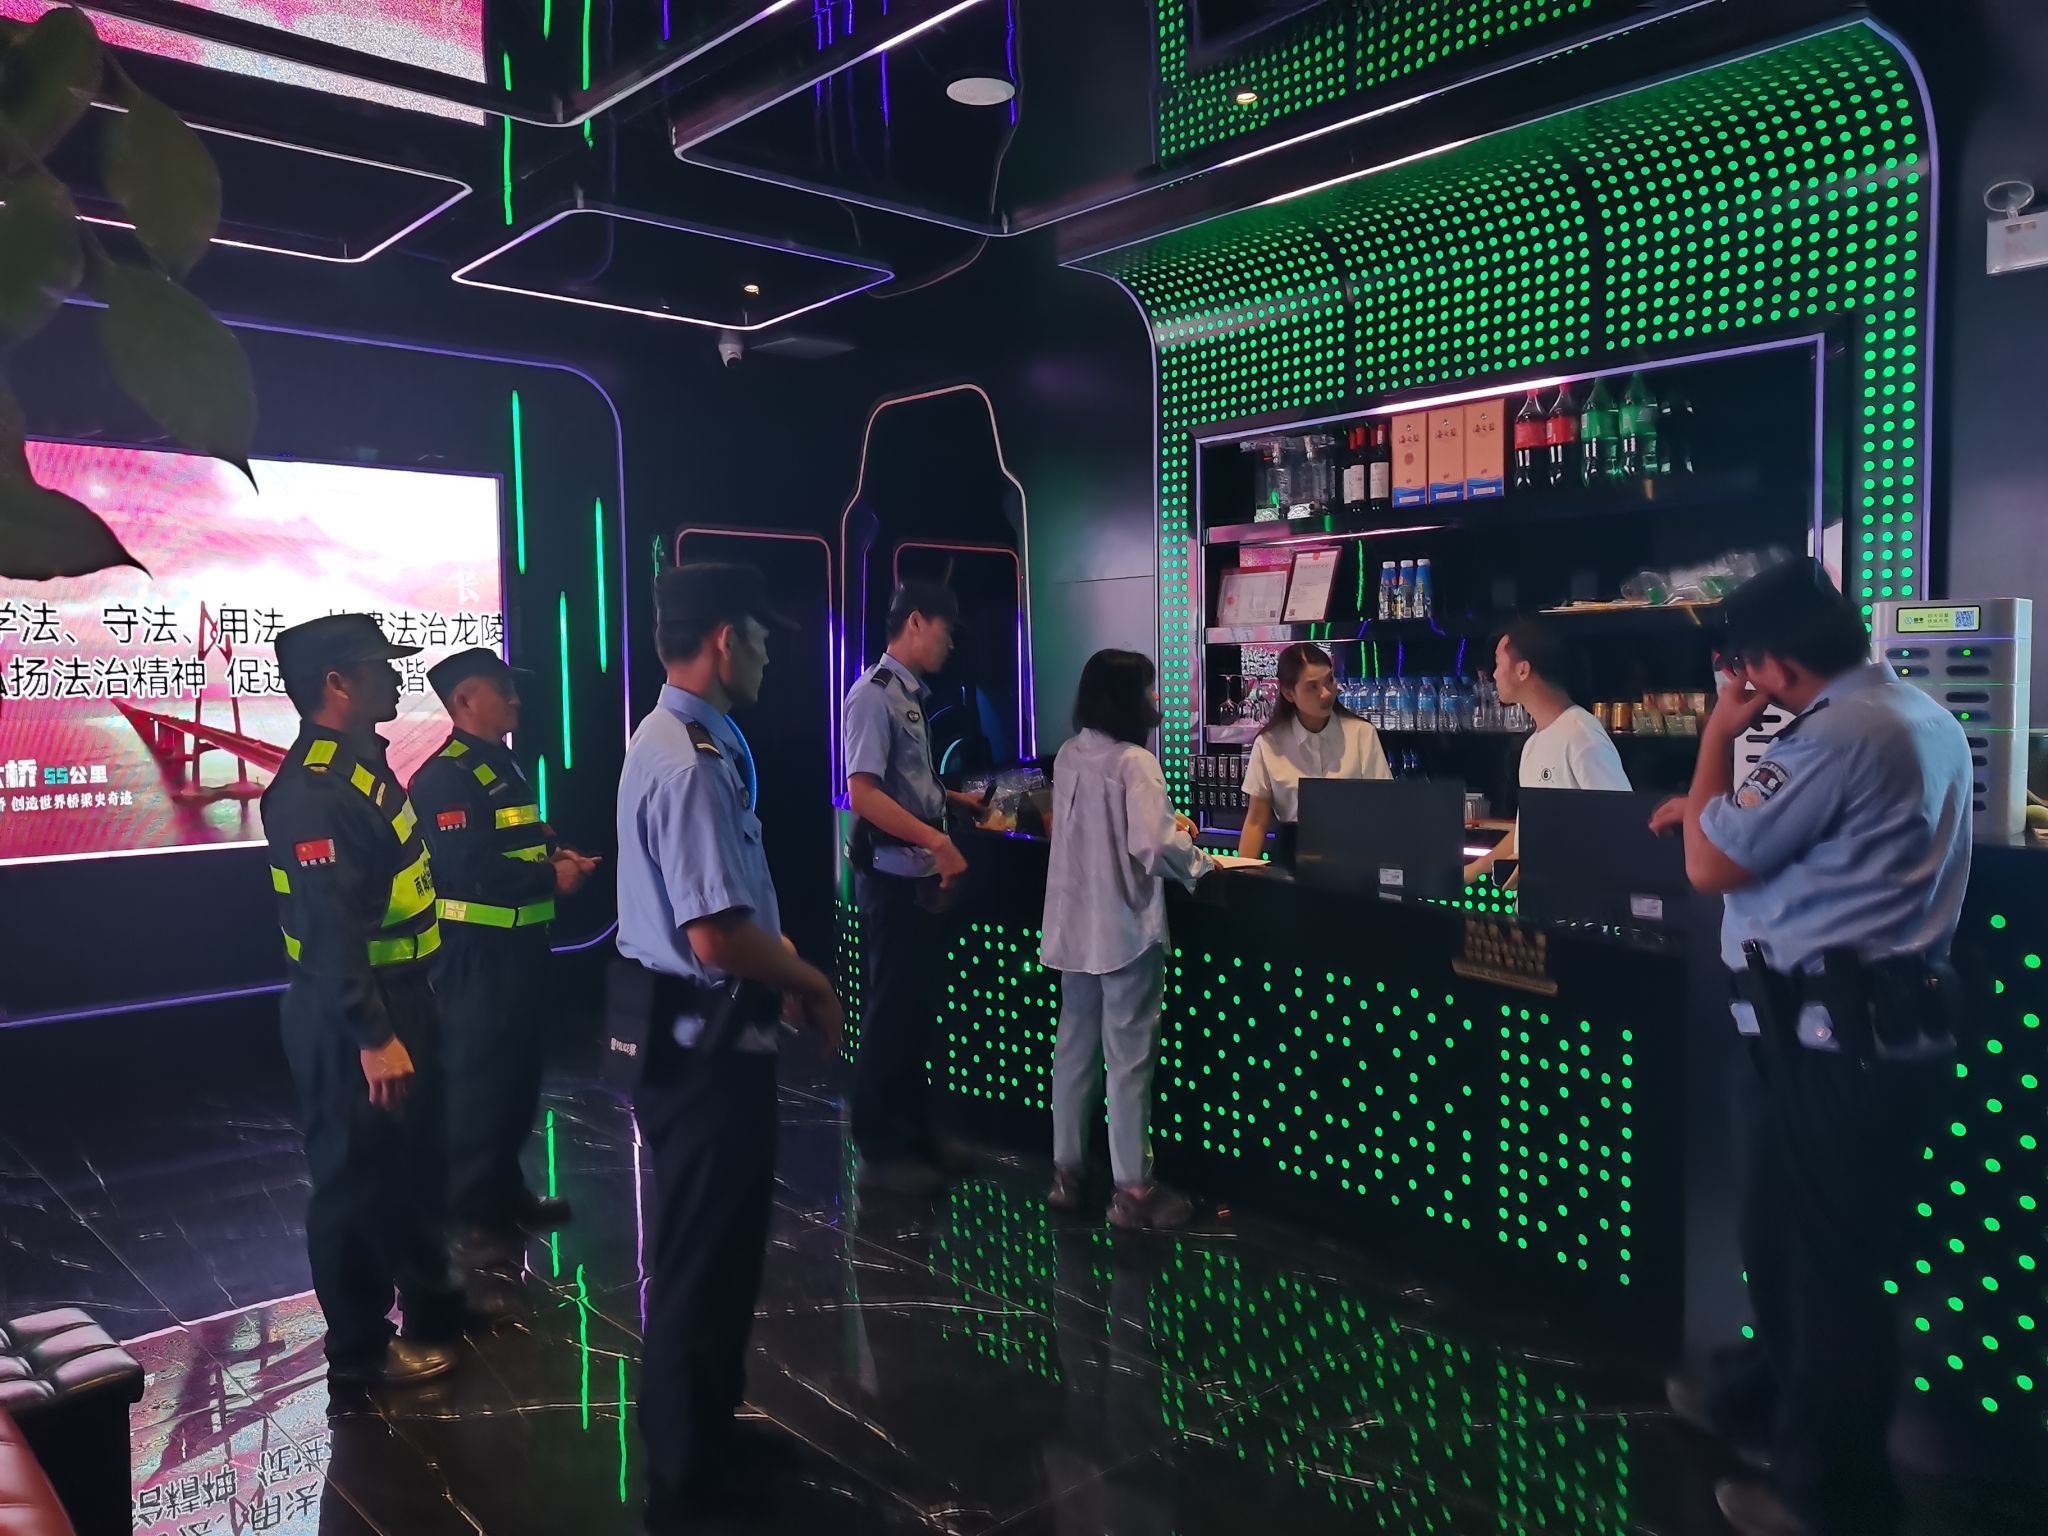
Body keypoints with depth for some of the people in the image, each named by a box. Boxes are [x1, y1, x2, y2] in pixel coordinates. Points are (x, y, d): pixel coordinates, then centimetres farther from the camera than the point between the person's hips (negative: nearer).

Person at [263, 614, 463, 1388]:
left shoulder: (363, 764, 10)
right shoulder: (314, 790, -22)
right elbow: (330, 927, -27)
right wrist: (371, 1037, -28)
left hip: (399, 997, 10)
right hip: (350, 1019, -10)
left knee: (415, 1160, 22)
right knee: (357, 1173, 5)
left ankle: (429, 1307, 39)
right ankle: (359, 1345, 21)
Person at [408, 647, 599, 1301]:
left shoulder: (504, 767, 15)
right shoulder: (445, 776, -16)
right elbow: (468, 870, -25)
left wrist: (556, 854, 5)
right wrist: (552, 875, -18)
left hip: (518, 946, 10)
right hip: (476, 952, -10)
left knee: (518, 1074, 17)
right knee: (477, 1080, -3)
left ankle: (504, 1190, 32)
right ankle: (468, 1220, 8)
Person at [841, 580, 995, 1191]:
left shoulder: (912, 694, 12)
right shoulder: (875, 693, -15)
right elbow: (862, 793, -23)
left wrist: (957, 799, 16)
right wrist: (938, 841, -26)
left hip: (923, 875, 9)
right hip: (892, 877, -9)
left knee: (920, 1008, 17)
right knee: (891, 1011, 1)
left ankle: (915, 1133, 30)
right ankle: (880, 1151, 15)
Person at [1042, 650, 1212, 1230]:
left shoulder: (1069, 756, 7)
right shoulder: (1133, 761, -18)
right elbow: (1153, 846, -26)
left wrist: (1166, 823, 18)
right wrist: (1198, 861, -7)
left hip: (1074, 925, 8)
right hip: (1124, 928, -8)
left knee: (1074, 1046, 15)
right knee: (1129, 1057, 1)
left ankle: (1066, 1172, 25)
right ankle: (1132, 1191, 9)